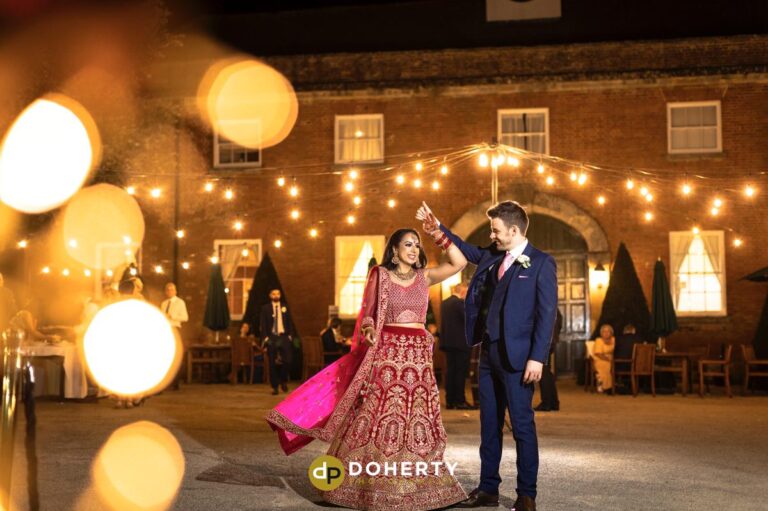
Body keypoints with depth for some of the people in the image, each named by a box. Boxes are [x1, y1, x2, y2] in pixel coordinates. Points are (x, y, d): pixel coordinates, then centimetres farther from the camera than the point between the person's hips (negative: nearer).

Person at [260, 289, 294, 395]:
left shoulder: (285, 307, 11)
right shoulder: (266, 308, 5)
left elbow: (290, 323, 12)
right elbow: (263, 324, 1)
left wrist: (290, 335, 2)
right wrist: (265, 338, -8)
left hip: (284, 336, 1)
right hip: (271, 337, -1)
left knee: (287, 360, -10)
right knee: (273, 364, 0)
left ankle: (283, 381, 15)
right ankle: (274, 387, 9)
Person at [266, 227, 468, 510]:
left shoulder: (425, 276, 8)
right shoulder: (380, 275, 2)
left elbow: (459, 262, 0)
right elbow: (367, 312, 3)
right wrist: (368, 329, -17)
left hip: (417, 355, 3)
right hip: (386, 353, -3)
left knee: (414, 418, 6)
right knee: (377, 415, -3)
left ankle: (413, 485, 16)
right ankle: (369, 483, 6)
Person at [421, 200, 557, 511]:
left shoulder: (541, 263, -7)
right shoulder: (491, 256, 11)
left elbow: (547, 313, -12)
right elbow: (467, 251, 33)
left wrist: (537, 358, -17)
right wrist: (440, 230, 21)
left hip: (517, 356, -7)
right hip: (488, 352, 7)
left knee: (522, 426, 0)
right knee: (489, 424, 12)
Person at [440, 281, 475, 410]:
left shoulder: (444, 303, 12)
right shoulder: (460, 303, -14)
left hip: (447, 341, 8)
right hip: (460, 342, -8)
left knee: (450, 371, 9)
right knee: (461, 372, -3)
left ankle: (450, 401, 10)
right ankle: (460, 401, -3)